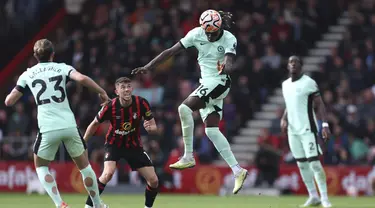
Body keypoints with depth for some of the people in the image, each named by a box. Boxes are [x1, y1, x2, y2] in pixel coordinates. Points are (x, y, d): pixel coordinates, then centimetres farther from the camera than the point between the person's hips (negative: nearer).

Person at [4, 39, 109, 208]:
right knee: (84, 165, 19)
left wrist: (17, 90, 33)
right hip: (69, 126, 1)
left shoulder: (27, 75, 10)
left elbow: (9, 101, 12)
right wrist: (101, 92, 2)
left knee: (41, 166, 20)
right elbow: (82, 79, -12)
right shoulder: (62, 68, 7)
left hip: (48, 129, -1)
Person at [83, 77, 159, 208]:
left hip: (134, 145, 3)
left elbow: (154, 128, -10)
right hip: (114, 144, -3)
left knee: (153, 180, -5)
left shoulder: (141, 103, -18)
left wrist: (149, 128, -35)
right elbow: (95, 124, -4)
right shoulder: (110, 106, -22)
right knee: (108, 173, -30)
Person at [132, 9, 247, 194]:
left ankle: (188, 157, -15)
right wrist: (148, 67, -4)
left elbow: (229, 62, -27)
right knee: (211, 130, 0)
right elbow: (171, 51, -1)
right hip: (206, 84, 6)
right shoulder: (196, 34, -2)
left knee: (185, 108, -23)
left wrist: (227, 67, -52)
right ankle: (237, 171, 4)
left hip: (219, 82, -6)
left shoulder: (229, 40, -13)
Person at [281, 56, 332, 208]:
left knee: (314, 162, -12)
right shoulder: (285, 85, 12)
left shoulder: (309, 83, -7)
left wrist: (325, 125, -16)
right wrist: (284, 118, 6)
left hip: (307, 129, -6)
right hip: (293, 130, 6)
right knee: (302, 164, 6)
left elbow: (320, 104, -8)